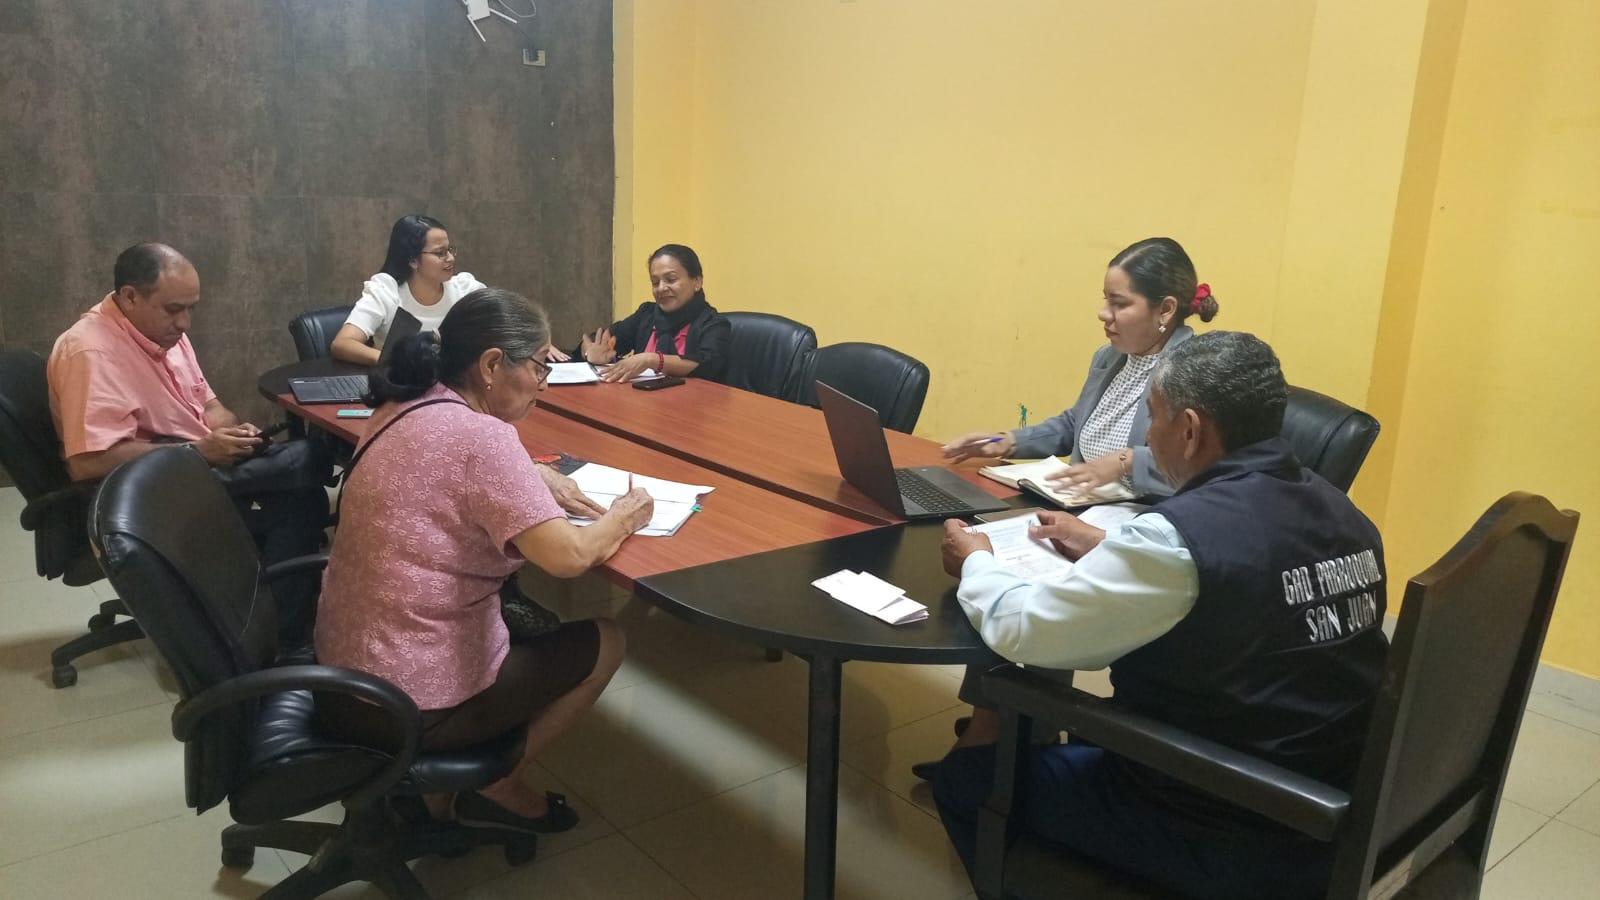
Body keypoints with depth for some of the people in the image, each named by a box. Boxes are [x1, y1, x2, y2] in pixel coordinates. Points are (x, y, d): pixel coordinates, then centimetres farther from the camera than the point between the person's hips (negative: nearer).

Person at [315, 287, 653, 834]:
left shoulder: (404, 410, 3)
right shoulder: (479, 434, -23)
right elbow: (568, 557, -28)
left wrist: (536, 480, 6)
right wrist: (620, 519, -7)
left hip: (343, 672, 9)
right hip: (412, 705, -8)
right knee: (605, 642, 8)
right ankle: (497, 787, 19)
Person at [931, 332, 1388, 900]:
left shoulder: (1181, 535, -26)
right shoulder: (1342, 514, -1)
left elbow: (1020, 630, -18)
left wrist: (974, 563, 1)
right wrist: (1110, 551, 17)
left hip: (1227, 840, -8)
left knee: (966, 777, 9)